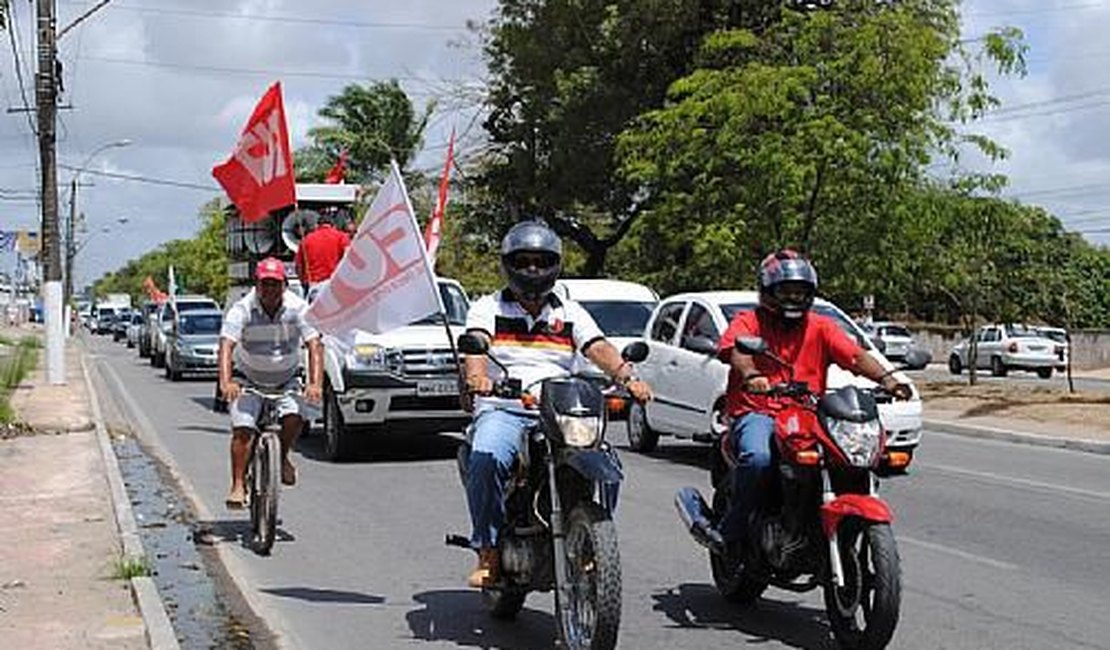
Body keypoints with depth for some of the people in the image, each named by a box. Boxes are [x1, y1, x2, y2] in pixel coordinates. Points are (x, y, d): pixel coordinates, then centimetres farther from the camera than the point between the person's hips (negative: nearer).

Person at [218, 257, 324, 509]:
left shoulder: (298, 308, -16)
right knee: (242, 429, -17)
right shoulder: (242, 310, -19)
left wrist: (315, 384, -38)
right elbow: (226, 346, -30)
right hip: (248, 379, -1)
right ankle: (238, 485, -8)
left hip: (287, 379, 1)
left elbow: (314, 346, -23)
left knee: (294, 417, -23)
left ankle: (283, 457, 6)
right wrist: (226, 382, -47)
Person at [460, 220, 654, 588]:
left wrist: (627, 377, -19)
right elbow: (475, 343, -8)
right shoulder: (487, 308, 13)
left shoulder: (570, 313, 20)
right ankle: (488, 551, -20)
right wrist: (477, 375, -32)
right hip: (502, 410, -2)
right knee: (487, 459, -34)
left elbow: (598, 347, 2)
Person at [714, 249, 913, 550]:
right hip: (757, 413, -3)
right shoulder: (749, 321, 6)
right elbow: (735, 348, -16)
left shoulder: (821, 327, 16)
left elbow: (855, 355, 1)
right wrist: (750, 375, -40)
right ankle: (733, 526, -14)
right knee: (758, 458, -35)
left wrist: (886, 379, -19)